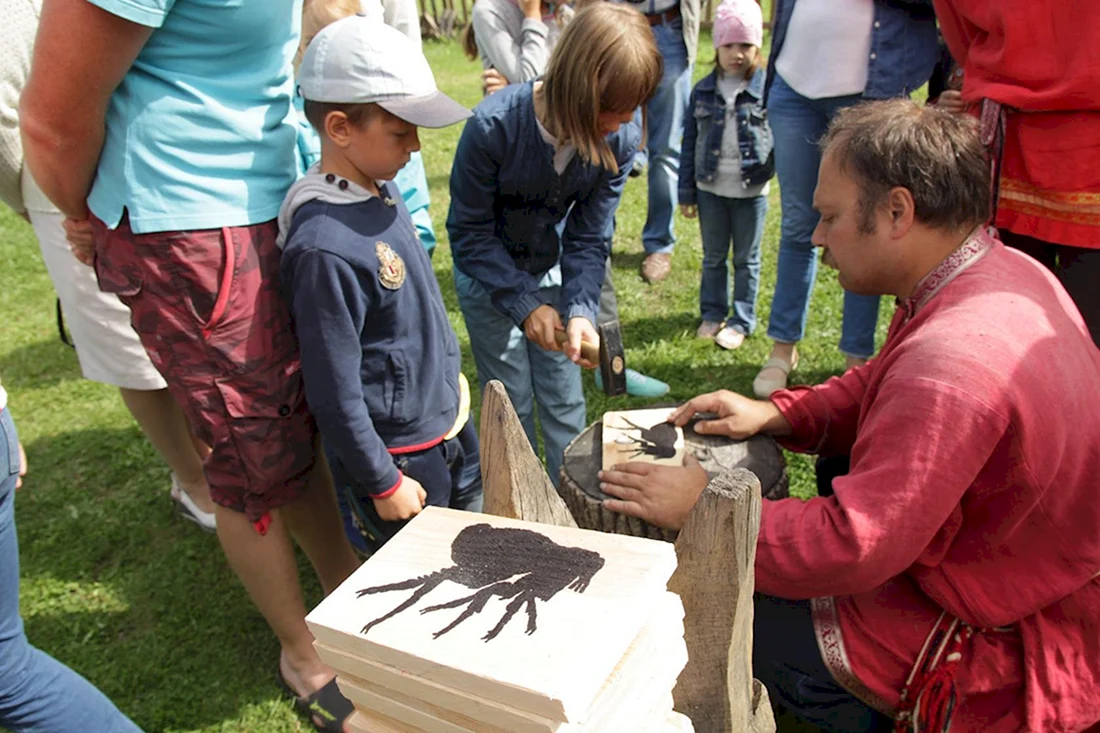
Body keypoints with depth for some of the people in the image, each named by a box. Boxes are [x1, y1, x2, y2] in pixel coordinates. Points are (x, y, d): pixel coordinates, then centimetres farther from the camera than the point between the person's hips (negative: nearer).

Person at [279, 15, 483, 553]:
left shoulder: (378, 194, -2)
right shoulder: (324, 246, -30)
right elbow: (334, 389, -23)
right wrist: (382, 482, -15)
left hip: (447, 421, 9)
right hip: (397, 451, -8)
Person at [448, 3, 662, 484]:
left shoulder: (620, 140, -20)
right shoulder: (493, 126, -30)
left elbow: (588, 239, -12)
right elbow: (470, 231, -19)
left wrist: (580, 313, -26)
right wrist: (524, 304, -22)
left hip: (553, 271, 3)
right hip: (488, 276, -3)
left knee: (565, 402, 8)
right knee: (512, 404, 4)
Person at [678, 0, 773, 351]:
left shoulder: (767, 89, -7)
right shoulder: (703, 91, 1)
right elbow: (689, 144, 4)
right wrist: (687, 193, 4)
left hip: (751, 192, -2)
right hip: (711, 190, 2)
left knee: (747, 260, 10)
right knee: (713, 257, 15)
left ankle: (742, 321, 22)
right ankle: (713, 313, 30)